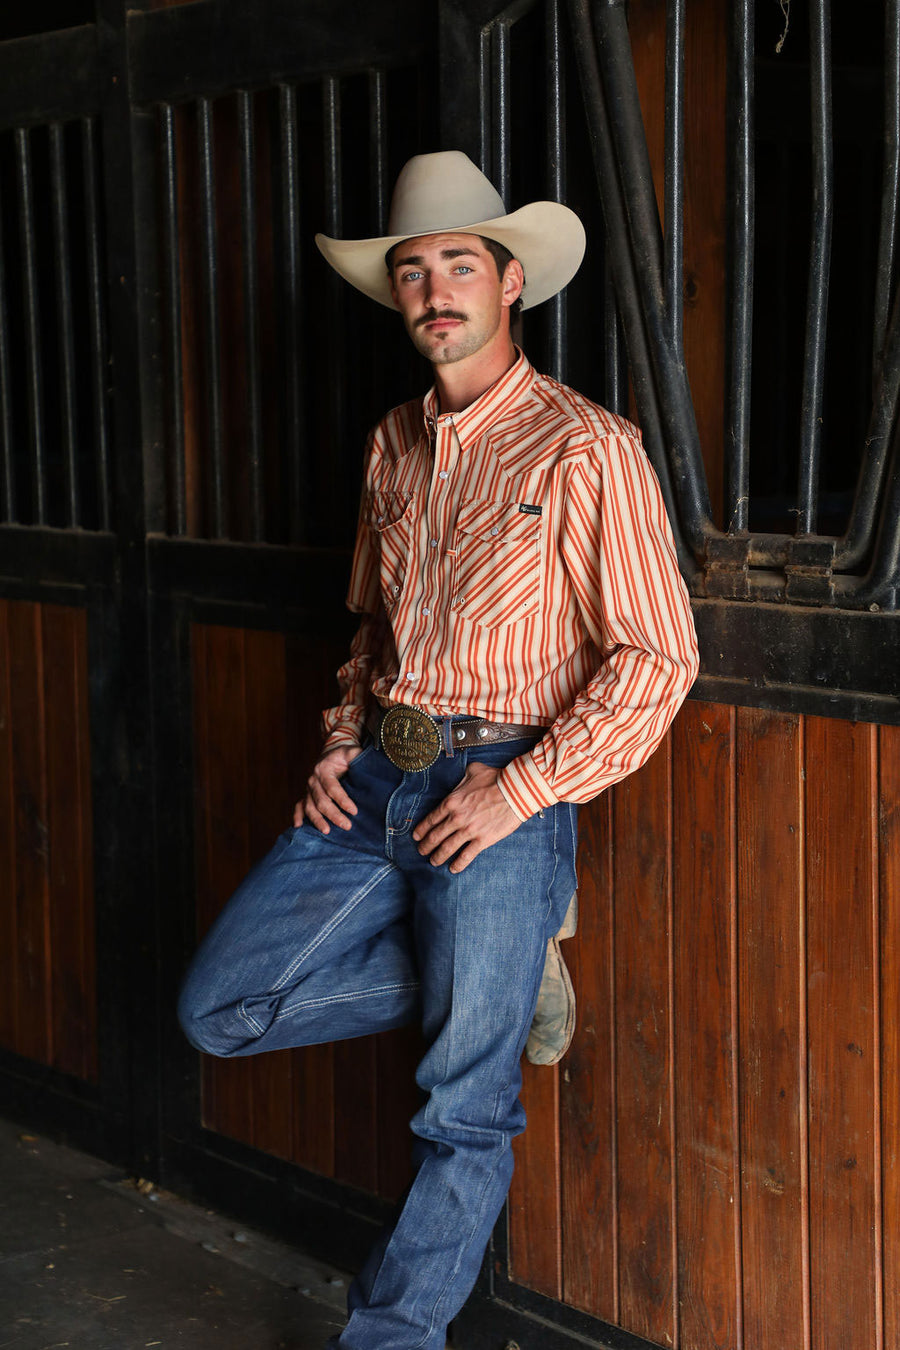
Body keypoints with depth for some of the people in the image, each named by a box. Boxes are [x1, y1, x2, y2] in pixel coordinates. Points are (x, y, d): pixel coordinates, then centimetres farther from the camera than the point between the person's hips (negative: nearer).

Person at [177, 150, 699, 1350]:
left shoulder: (587, 449, -8)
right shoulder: (394, 445, 13)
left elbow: (657, 657, -11)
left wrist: (521, 791, -16)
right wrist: (343, 743, 8)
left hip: (500, 796, -6)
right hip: (377, 786, 7)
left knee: (465, 1109, 0)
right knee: (221, 1005, 3)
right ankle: (492, 975, 14)